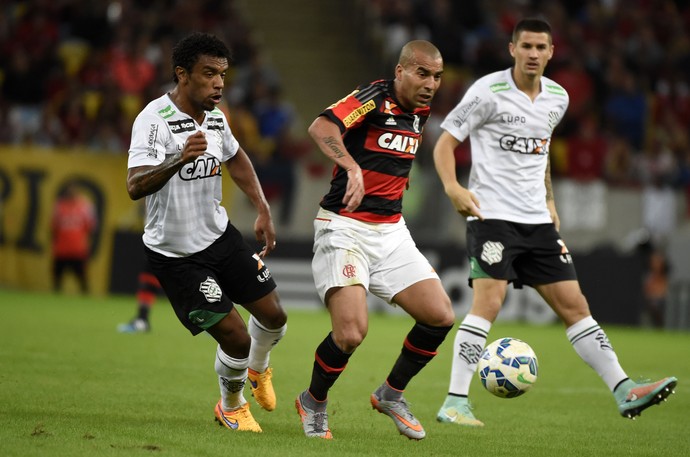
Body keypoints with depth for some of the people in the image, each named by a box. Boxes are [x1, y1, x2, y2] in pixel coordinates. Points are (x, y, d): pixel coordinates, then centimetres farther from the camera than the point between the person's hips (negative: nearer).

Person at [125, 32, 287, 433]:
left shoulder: (215, 117, 0)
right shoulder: (155, 120, -23)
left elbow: (236, 157, 22)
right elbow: (135, 186, -37)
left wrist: (264, 212, 15)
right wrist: (179, 160, -53)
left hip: (220, 236, 7)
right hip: (175, 255, -7)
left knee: (273, 316, 7)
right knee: (235, 336, -10)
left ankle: (258, 369, 42)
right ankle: (231, 407, 21)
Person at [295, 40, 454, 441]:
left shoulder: (420, 113, 10)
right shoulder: (375, 98, -13)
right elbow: (321, 127, -32)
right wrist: (352, 167, -45)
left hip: (391, 231, 7)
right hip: (345, 229, -7)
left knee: (441, 317, -3)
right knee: (351, 332, -20)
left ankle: (391, 395, 19)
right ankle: (314, 403, 8)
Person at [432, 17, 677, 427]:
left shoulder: (557, 98, 10)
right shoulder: (488, 91, -8)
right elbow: (445, 142, -6)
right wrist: (453, 186, -23)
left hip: (537, 220, 6)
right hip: (492, 214, -6)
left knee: (573, 304, 5)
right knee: (489, 301, -19)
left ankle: (625, 392, 4)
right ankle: (455, 404, -15)